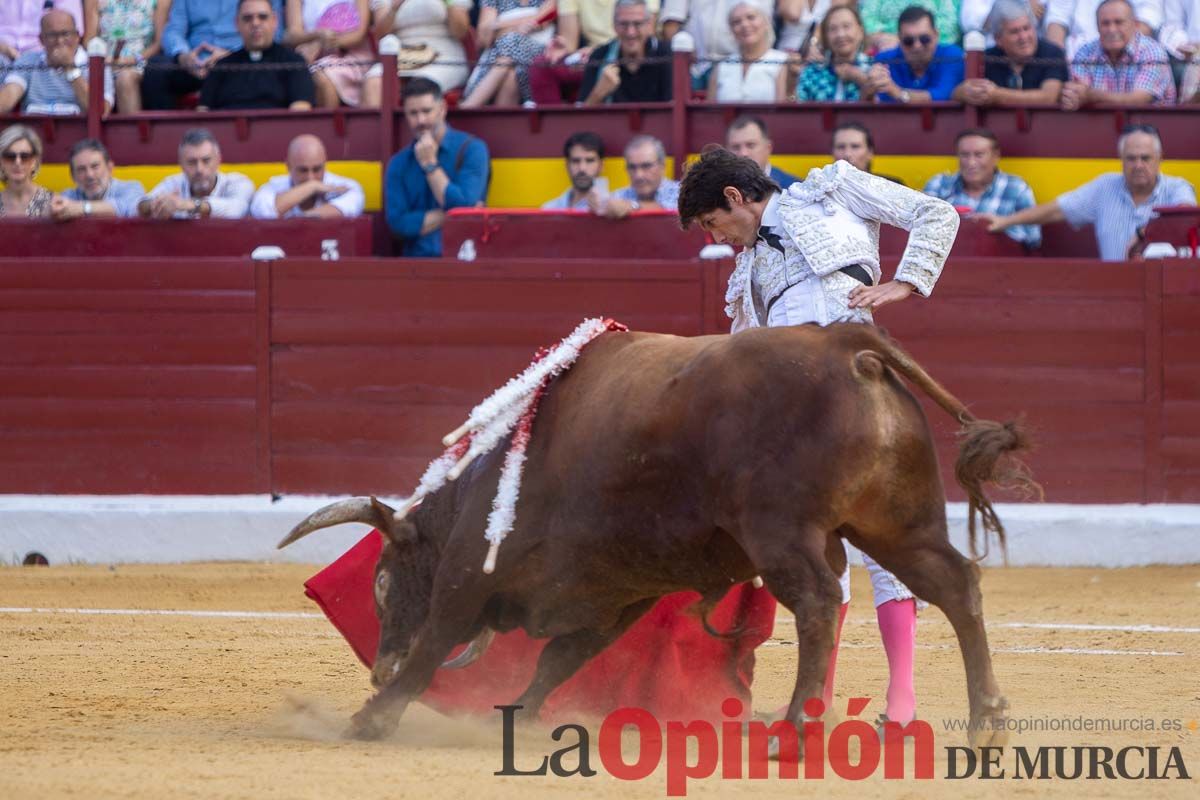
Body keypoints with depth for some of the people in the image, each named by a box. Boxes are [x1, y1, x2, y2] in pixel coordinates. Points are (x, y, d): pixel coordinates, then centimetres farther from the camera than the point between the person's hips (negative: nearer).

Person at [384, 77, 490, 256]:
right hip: (418, 258, 1)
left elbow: (465, 207, -8)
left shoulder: (471, 149, 2)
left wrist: (430, 164, -4)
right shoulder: (398, 164, 10)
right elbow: (398, 222, -1)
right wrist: (448, 215, -8)